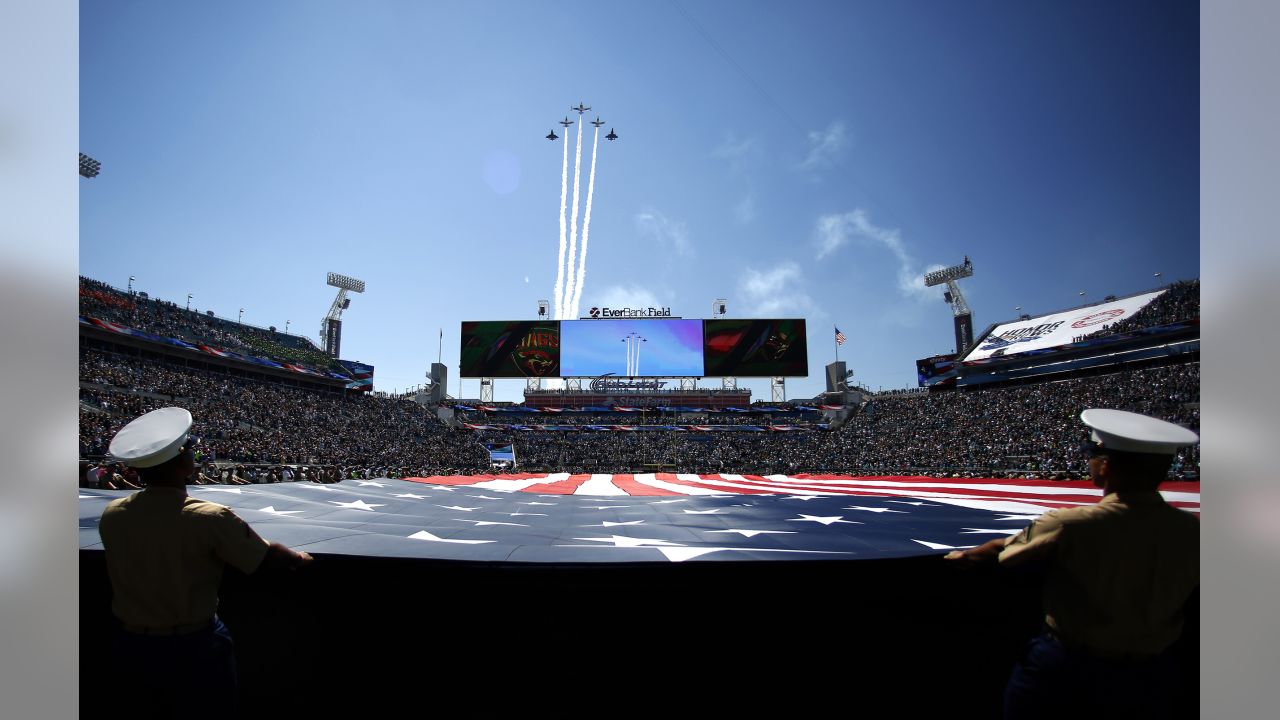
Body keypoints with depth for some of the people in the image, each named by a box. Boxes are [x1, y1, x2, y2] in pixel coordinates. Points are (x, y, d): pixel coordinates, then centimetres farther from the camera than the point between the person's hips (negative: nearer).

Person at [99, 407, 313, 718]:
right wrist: (298, 558, 5)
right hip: (194, 647, -5)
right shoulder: (210, 519, -27)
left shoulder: (111, 515, -12)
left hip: (133, 645, 5)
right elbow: (267, 557, -16)